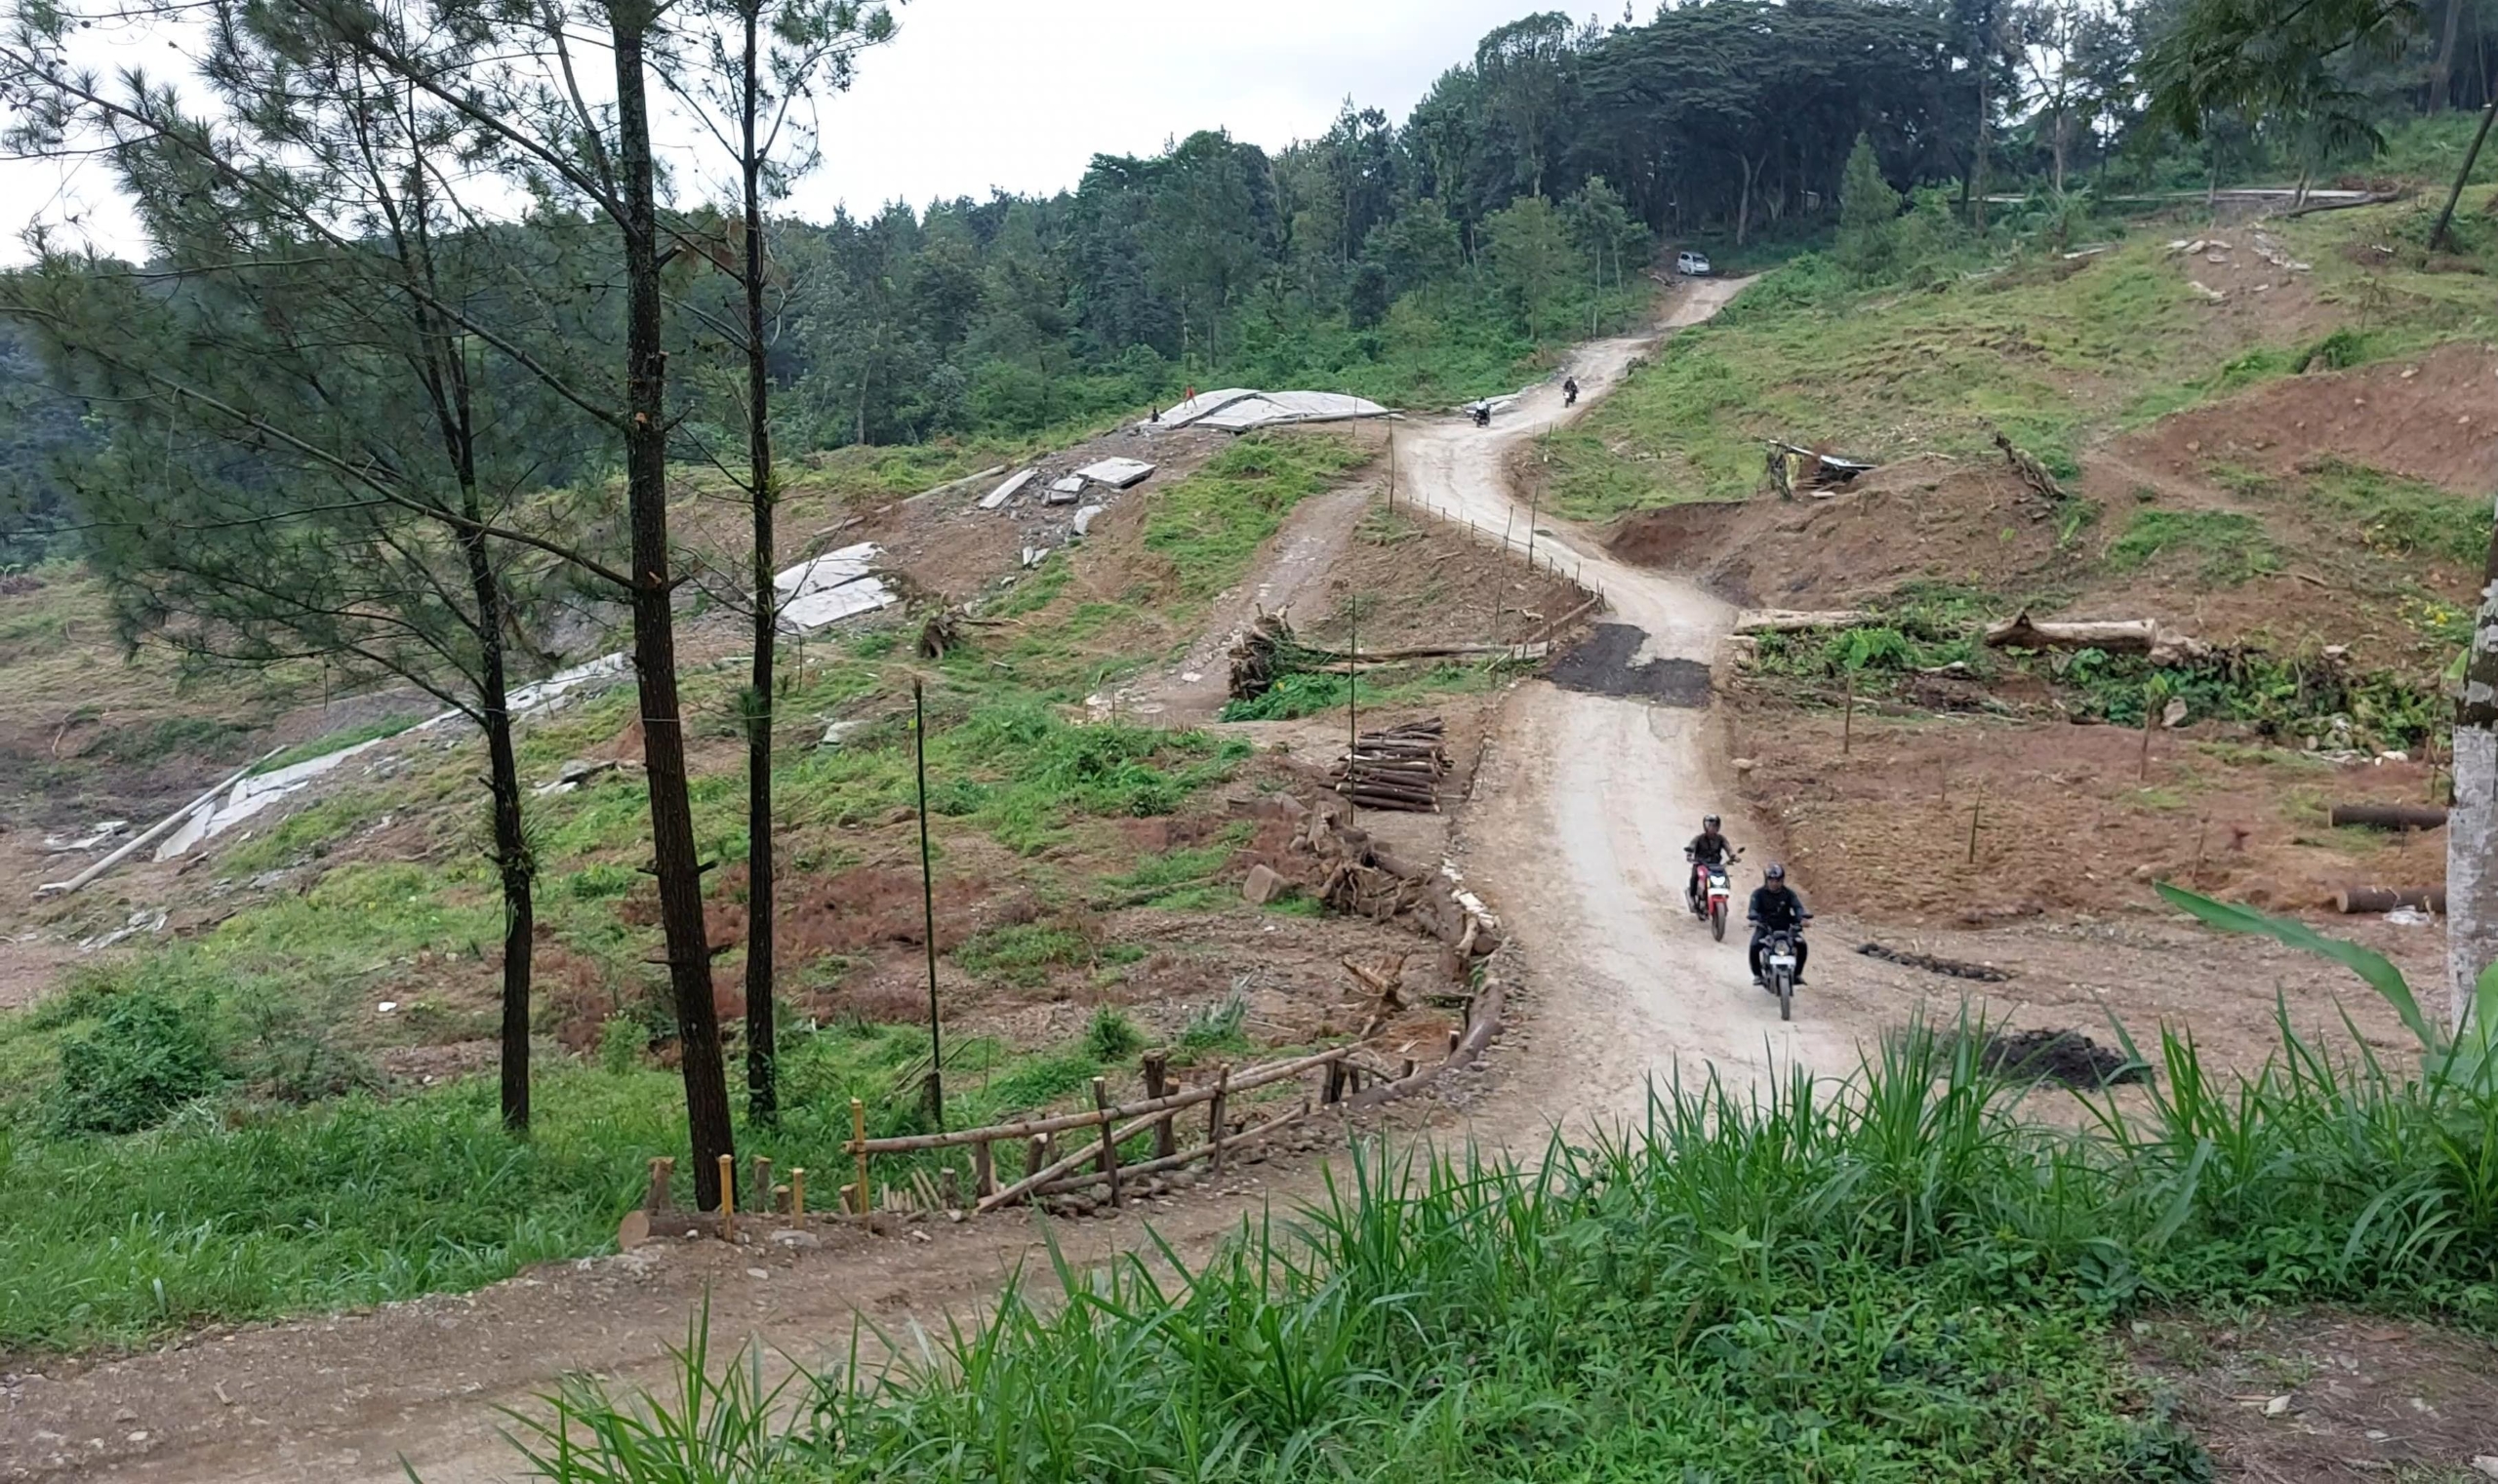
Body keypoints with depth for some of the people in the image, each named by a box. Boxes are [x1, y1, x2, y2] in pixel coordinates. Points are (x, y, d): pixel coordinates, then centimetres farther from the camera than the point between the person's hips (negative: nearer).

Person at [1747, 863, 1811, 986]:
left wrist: (1803, 917, -32)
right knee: (1754, 946, -29)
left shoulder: (1788, 893, 3)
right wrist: (1754, 919, -37)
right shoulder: (1759, 893, -2)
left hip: (1785, 928, 2)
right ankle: (1757, 974, -6)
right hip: (1765, 928, -2)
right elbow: (1754, 908, -13)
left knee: (1801, 944, -21)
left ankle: (1797, 973, 0)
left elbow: (1797, 906, -10)